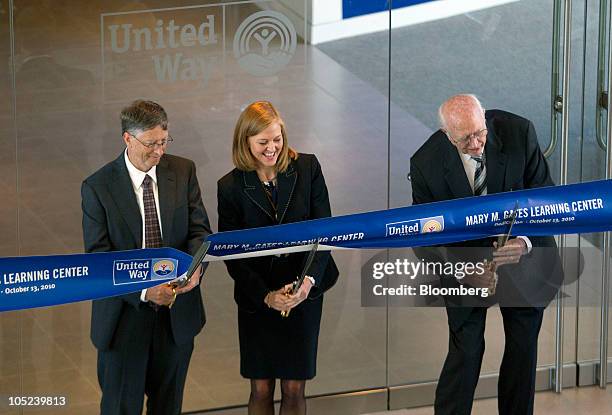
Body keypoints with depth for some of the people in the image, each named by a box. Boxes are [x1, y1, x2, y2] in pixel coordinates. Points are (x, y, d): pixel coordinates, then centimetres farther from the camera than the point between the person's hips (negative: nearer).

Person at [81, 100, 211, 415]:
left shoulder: (183, 172, -1)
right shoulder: (97, 187, -11)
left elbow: (200, 230, 0)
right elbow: (98, 256, -14)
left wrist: (194, 266, -23)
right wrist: (143, 290, -27)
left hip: (177, 312, 3)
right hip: (124, 314, -3)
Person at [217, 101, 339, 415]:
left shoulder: (307, 168, -5)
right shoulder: (230, 186, -7)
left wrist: (310, 279, -18)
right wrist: (267, 296, -15)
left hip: (304, 293, 0)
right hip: (257, 299, 0)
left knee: (294, 389, 5)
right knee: (261, 389, 6)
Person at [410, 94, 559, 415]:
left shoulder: (518, 132, -20)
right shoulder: (426, 163, -21)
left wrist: (525, 242, -32)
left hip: (524, 252, 2)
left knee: (523, 349, 9)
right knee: (465, 352, -8)